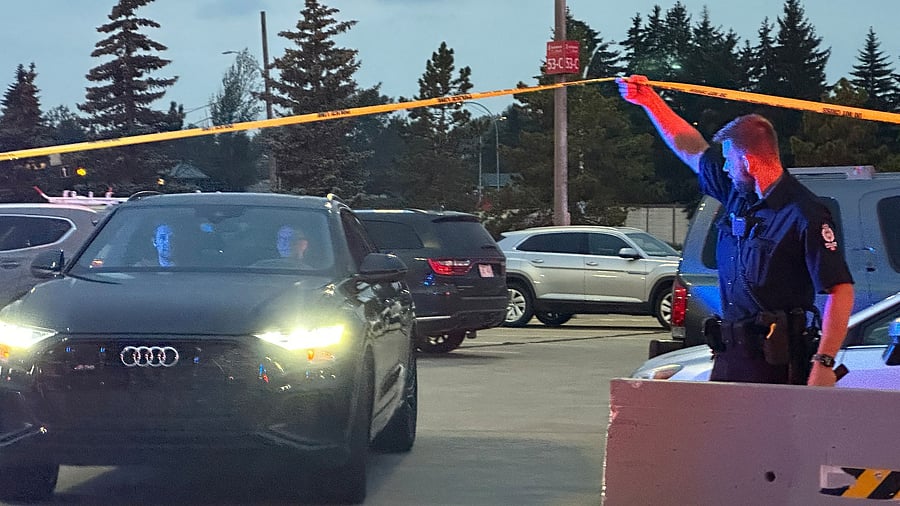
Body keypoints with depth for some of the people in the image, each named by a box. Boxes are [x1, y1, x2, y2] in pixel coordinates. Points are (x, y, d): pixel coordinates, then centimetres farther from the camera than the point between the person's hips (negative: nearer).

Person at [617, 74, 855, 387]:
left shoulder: (804, 215, -13)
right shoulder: (736, 193, 11)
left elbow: (840, 291, -17)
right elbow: (692, 150, 28)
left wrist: (824, 364, -23)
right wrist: (649, 101, 29)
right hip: (729, 353, 8)